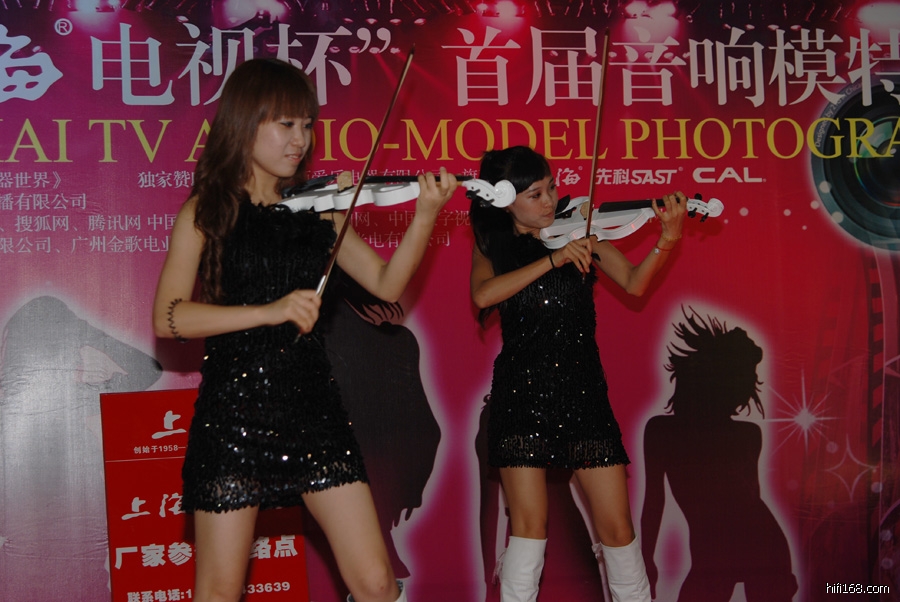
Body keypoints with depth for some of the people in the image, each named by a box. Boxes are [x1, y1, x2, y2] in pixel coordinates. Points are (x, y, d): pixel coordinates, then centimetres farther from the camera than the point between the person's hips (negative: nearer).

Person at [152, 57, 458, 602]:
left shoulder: (317, 210, 9)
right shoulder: (207, 212, -1)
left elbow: (386, 284, 3)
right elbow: (168, 318, -11)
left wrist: (425, 217, -11)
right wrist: (269, 311, -21)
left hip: (313, 404, 3)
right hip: (234, 409, -3)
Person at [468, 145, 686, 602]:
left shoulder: (579, 232, 7)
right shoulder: (492, 247, 6)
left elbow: (634, 283, -6)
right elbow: (483, 295, -16)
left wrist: (667, 240, -23)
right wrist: (553, 259, -21)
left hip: (583, 392, 1)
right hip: (522, 393, -1)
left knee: (616, 526, 1)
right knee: (530, 525, -4)